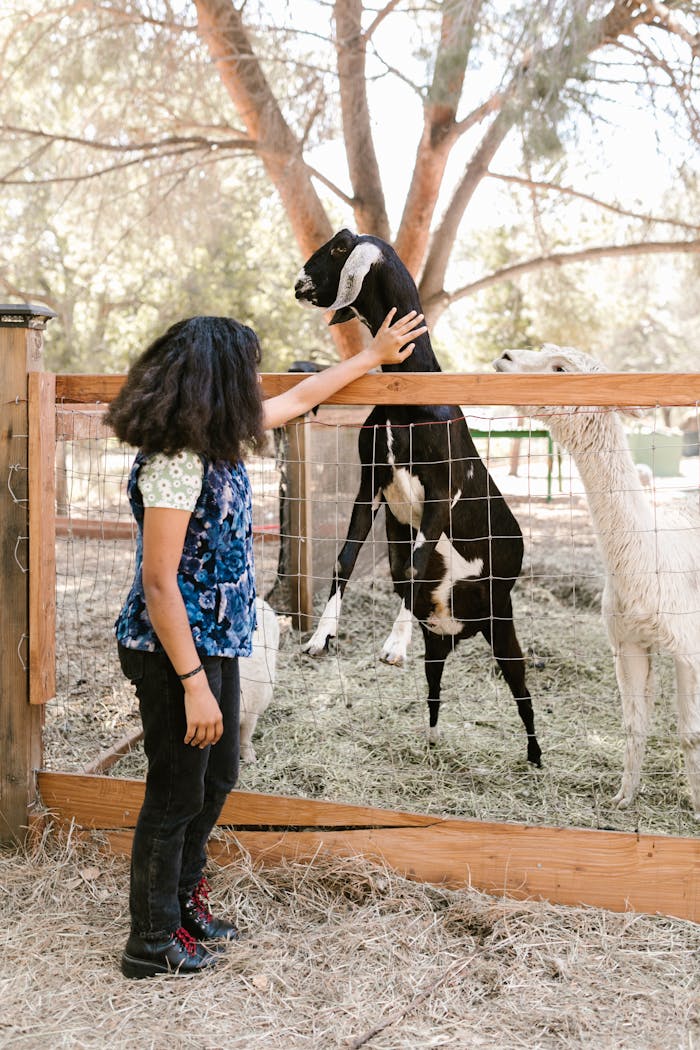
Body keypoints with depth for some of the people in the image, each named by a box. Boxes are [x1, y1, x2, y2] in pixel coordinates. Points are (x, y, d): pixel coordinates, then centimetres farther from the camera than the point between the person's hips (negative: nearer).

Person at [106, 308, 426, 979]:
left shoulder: (217, 442, 4)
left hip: (216, 644, 10)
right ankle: (154, 943, 22)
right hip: (175, 652, -10)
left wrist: (373, 355, 28)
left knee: (217, 777, 22)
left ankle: (184, 902, 40)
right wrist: (194, 685, -24)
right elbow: (158, 583, -25)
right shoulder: (174, 461, -24)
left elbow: (299, 399, 20)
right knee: (177, 793, 4)